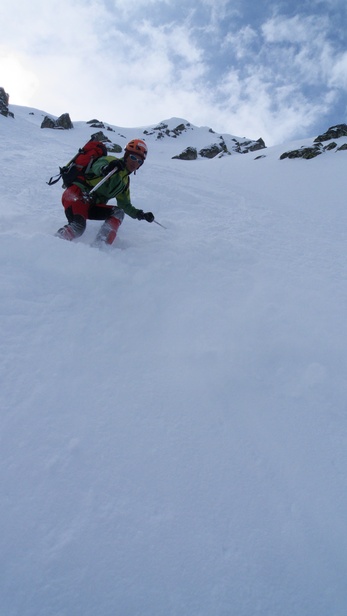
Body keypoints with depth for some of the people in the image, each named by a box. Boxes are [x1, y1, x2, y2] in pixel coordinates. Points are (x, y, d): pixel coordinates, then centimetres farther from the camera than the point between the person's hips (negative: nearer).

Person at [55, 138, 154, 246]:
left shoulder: (125, 180, 22)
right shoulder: (110, 161, -1)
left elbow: (125, 204, 24)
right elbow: (97, 166, -23)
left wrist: (140, 215, 9)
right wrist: (104, 169, -48)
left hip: (91, 206, 7)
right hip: (75, 195, -7)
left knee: (118, 212, -11)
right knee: (78, 227, -30)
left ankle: (100, 245, -24)